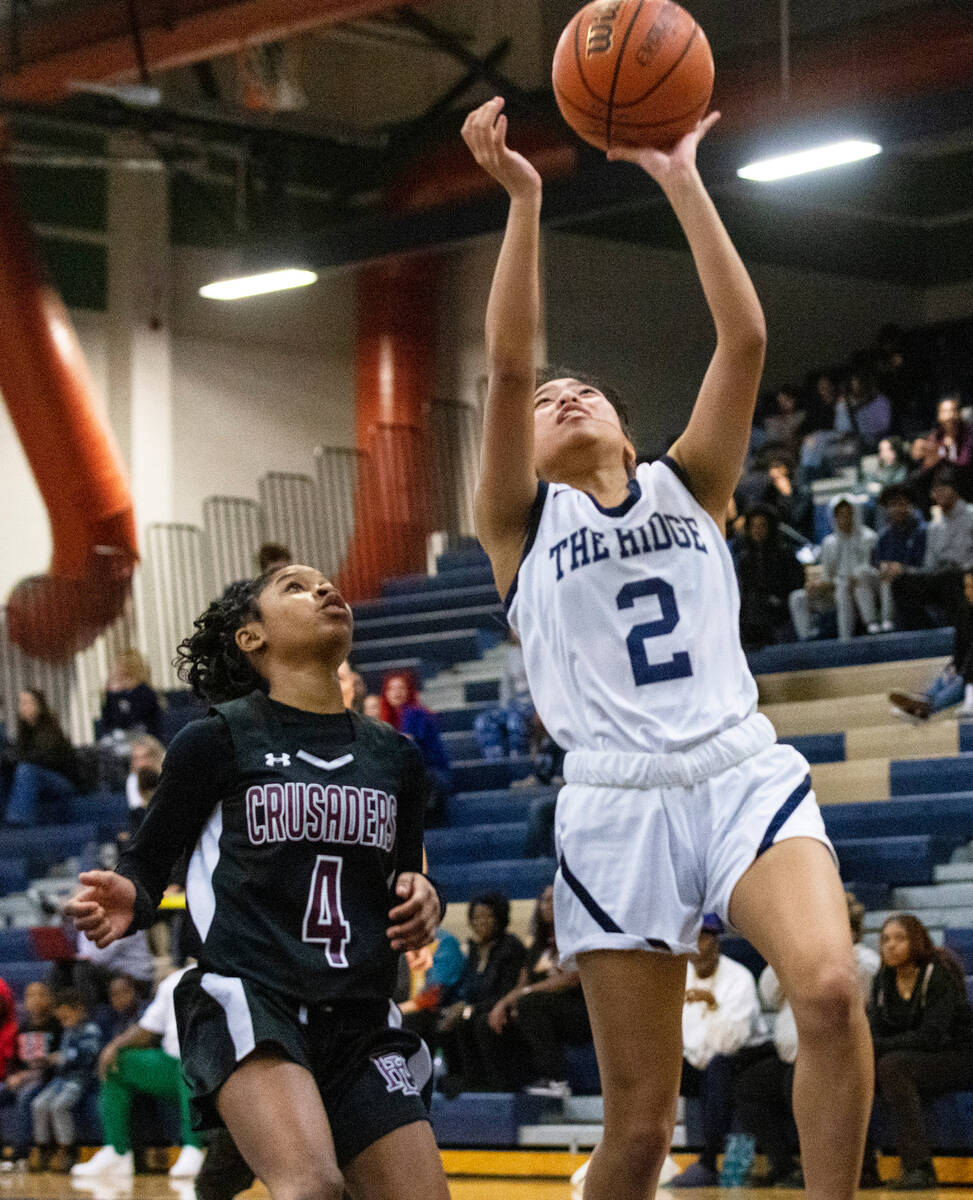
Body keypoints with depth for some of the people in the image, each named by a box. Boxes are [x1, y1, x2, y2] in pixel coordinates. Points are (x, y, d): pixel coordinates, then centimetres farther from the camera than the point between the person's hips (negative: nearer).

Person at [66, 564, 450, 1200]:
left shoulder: (395, 755, 16)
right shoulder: (218, 739, 3)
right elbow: (148, 864, 7)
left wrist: (421, 901, 4)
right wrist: (124, 901, -16)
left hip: (360, 1021, 6)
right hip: (247, 1000, -6)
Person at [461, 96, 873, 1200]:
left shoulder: (689, 488, 17)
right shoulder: (521, 523, 12)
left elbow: (745, 340, 4)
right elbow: (508, 364, -4)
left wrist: (682, 182, -1)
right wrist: (523, 199, -13)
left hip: (744, 771, 1)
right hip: (616, 805, -1)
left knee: (830, 988, -28)